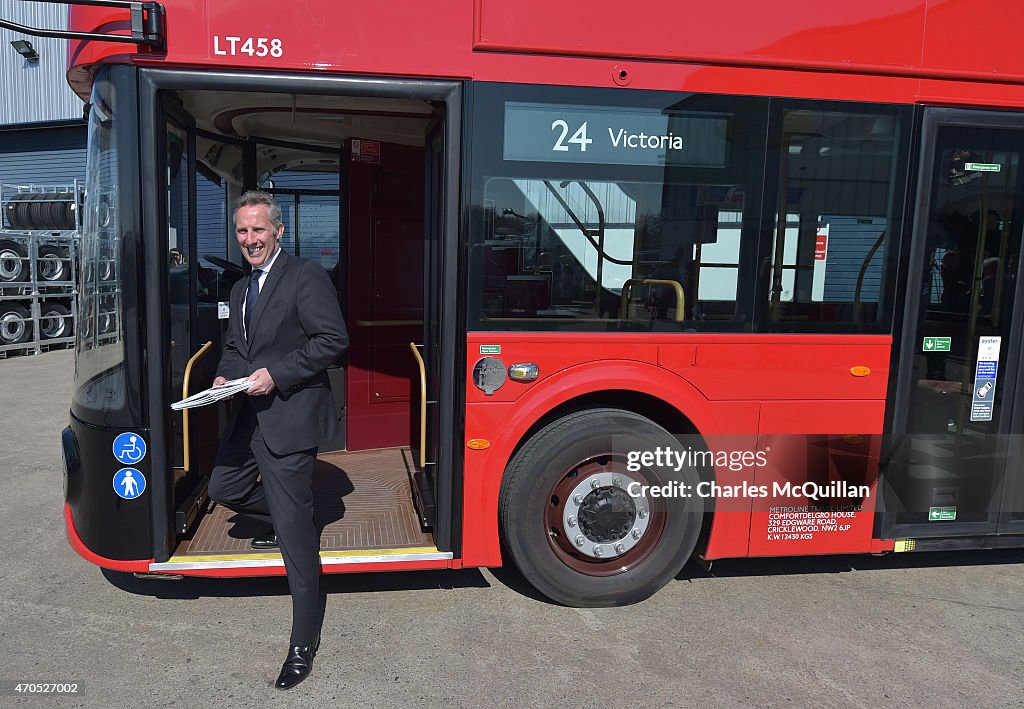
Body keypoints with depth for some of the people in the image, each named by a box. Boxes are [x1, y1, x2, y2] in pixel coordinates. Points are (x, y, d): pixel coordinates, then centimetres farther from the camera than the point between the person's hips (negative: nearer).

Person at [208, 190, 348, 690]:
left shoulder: (306, 276, -10)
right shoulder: (240, 288, 18)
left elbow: (333, 339, -17)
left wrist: (276, 374, -21)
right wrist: (224, 376, 4)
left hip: (289, 419, -9)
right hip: (247, 418, 9)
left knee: (294, 533, -5)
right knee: (223, 489, 21)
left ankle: (304, 643, 7)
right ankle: (289, 518, 44)